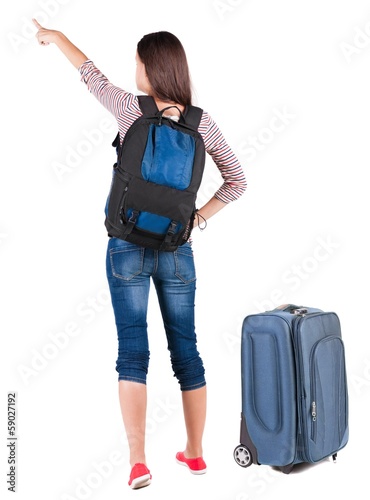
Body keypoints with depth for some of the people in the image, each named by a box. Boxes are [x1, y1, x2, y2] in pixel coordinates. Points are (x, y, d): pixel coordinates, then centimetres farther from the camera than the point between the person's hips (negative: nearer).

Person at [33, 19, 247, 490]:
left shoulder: (130, 110, -5)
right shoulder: (202, 123, 0)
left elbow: (88, 71, 13)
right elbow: (237, 181, 6)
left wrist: (54, 36, 31)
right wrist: (198, 216, 8)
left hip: (128, 246, -2)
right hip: (177, 249, 2)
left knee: (132, 349, 3)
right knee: (185, 348, 11)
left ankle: (138, 460, -1)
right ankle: (195, 453, 25)